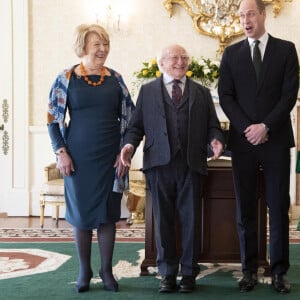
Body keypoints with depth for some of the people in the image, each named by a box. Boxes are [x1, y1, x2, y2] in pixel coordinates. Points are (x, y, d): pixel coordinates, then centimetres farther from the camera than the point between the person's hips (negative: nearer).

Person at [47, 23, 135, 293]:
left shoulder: (115, 78, 5)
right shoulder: (67, 78, -2)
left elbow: (129, 117, 8)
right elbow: (54, 118, 0)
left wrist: (124, 152, 1)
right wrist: (61, 152, -8)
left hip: (111, 158, 2)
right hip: (79, 158, -1)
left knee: (108, 214, 5)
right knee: (82, 213, 6)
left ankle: (107, 270, 18)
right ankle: (85, 270, 20)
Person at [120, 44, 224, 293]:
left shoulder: (202, 93, 17)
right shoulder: (147, 91, 15)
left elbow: (213, 125, 11)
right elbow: (136, 125, 11)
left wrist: (216, 139, -10)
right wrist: (130, 144, -8)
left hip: (192, 164, 1)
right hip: (160, 163, 0)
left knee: (190, 219, 3)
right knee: (163, 219, 4)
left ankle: (189, 273, 13)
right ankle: (168, 273, 14)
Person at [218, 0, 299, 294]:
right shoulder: (231, 53, 9)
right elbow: (225, 96, 3)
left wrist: (266, 126, -11)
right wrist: (247, 128, -9)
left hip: (276, 139, -1)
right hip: (243, 140, 1)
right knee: (245, 208, 3)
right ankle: (249, 269, 11)